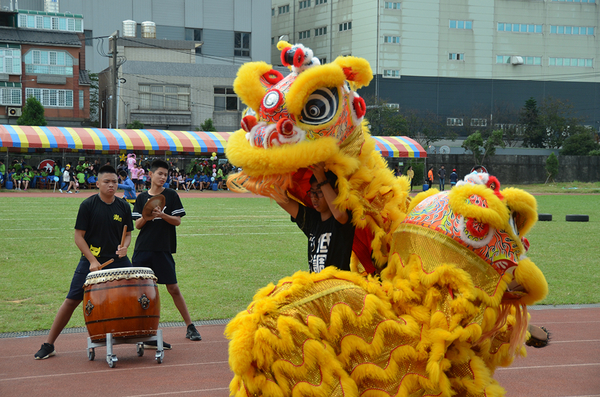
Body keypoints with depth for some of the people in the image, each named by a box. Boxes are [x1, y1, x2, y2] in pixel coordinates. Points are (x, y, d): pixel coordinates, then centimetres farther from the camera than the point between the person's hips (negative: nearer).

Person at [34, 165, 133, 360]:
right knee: (71, 300, -3)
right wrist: (92, 261, -16)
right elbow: (79, 236, -8)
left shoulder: (123, 206, 2)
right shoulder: (88, 205, -8)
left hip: (118, 261, 3)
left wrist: (124, 246, -13)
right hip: (90, 262, -3)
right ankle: (48, 345, 6)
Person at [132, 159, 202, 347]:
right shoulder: (142, 197, 8)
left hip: (163, 249, -2)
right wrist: (147, 216, -16)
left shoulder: (171, 195, 2)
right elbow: (137, 225, 4)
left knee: (173, 288, 0)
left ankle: (190, 326, 11)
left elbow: (177, 220, -2)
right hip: (143, 248, 2)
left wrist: (162, 215, -19)